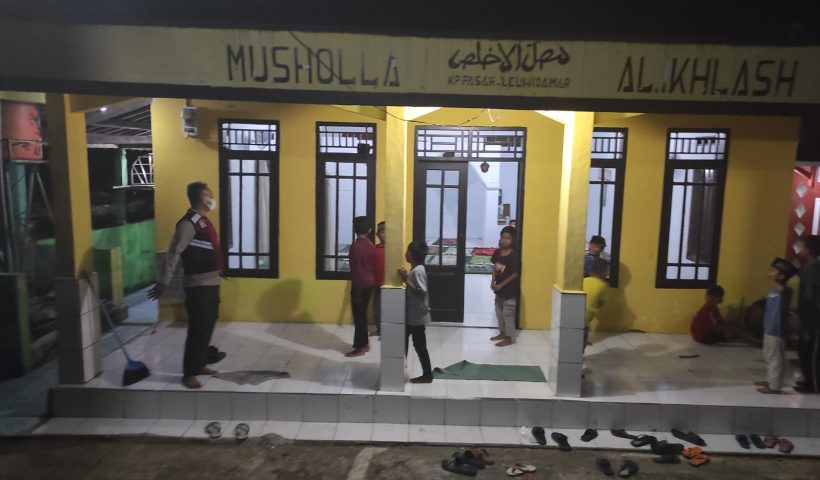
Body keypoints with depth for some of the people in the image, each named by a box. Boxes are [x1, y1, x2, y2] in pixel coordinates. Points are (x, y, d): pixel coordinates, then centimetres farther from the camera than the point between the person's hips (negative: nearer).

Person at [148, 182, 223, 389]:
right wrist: (163, 282, -23)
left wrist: (218, 270, 30)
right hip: (198, 286, -9)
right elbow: (173, 254, -21)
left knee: (208, 326, 17)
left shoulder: (203, 221, 12)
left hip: (211, 283, 9)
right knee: (198, 330, -4)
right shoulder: (189, 224, -17)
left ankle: (199, 364, 30)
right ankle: (188, 374, 7)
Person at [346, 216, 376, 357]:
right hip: (369, 284, 8)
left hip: (360, 286, -8)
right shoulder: (371, 246, 5)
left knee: (358, 316, 1)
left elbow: (356, 271, -19)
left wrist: (355, 290, -15)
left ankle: (359, 348, 8)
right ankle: (364, 343, 25)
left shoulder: (355, 246, -19)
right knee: (362, 315, 17)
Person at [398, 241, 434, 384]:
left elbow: (421, 292, -26)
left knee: (419, 345, 0)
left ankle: (427, 375, 12)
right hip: (411, 315, 10)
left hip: (417, 316, -10)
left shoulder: (418, 271, -20)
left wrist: (406, 280, -25)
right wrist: (406, 278, 7)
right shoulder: (415, 269, 9)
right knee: (404, 341, 19)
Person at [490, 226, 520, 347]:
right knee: (499, 313, 18)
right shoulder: (497, 252, 1)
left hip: (510, 290, -7)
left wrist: (501, 285, -18)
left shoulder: (514, 255, -18)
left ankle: (509, 338, 14)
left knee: (508, 314, 2)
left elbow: (515, 274, -17)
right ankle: (502, 333, 34)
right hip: (499, 289, 7)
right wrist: (493, 281, -3)